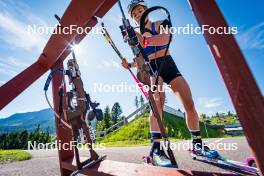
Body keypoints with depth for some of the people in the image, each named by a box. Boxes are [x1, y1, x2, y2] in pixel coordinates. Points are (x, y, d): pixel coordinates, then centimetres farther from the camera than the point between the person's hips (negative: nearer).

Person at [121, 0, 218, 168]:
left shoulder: (160, 24, 9)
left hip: (169, 65, 1)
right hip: (151, 69, 0)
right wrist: (129, 64, -6)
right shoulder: (136, 35, 14)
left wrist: (145, 40, -33)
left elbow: (165, 39, -17)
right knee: (157, 102, -29)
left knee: (189, 104, -8)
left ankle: (198, 144, 9)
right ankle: (156, 148, -33)